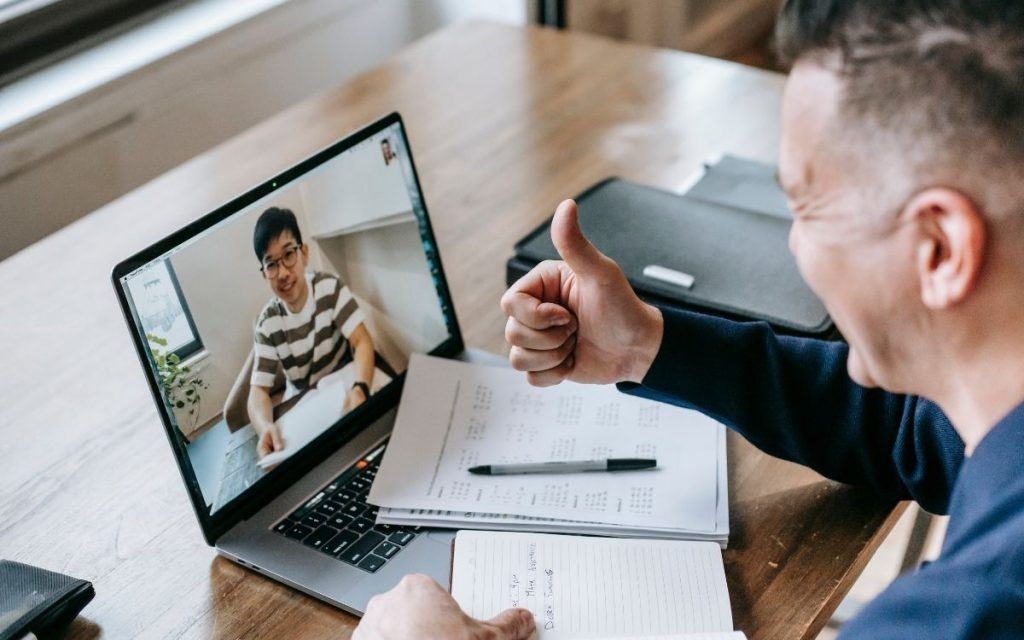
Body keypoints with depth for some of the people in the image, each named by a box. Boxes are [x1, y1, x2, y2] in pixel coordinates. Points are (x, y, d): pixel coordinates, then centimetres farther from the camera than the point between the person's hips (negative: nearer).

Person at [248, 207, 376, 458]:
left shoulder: (330, 288, -12)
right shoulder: (267, 324, -10)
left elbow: (362, 342, -19)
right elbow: (258, 391, -14)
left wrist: (360, 389, -42)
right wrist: (266, 427, -40)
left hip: (345, 389, -1)